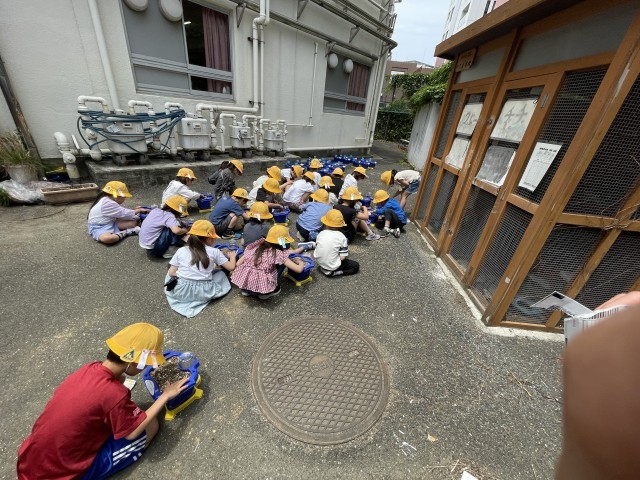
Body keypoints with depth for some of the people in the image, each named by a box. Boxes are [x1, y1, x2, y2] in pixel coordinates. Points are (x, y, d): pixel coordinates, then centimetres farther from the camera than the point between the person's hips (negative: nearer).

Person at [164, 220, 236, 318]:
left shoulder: (181, 251, 2)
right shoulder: (214, 252, -3)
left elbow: (171, 273, 3)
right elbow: (231, 267, 2)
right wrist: (232, 256, 21)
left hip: (180, 290, 3)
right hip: (202, 293, -2)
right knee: (221, 273, 23)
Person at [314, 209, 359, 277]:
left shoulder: (320, 234, -5)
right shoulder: (341, 237, -14)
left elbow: (317, 250, 2)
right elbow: (342, 257, -15)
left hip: (320, 263, 6)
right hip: (332, 266, -6)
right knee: (356, 266, 9)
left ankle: (323, 268, 11)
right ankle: (333, 272, -4)